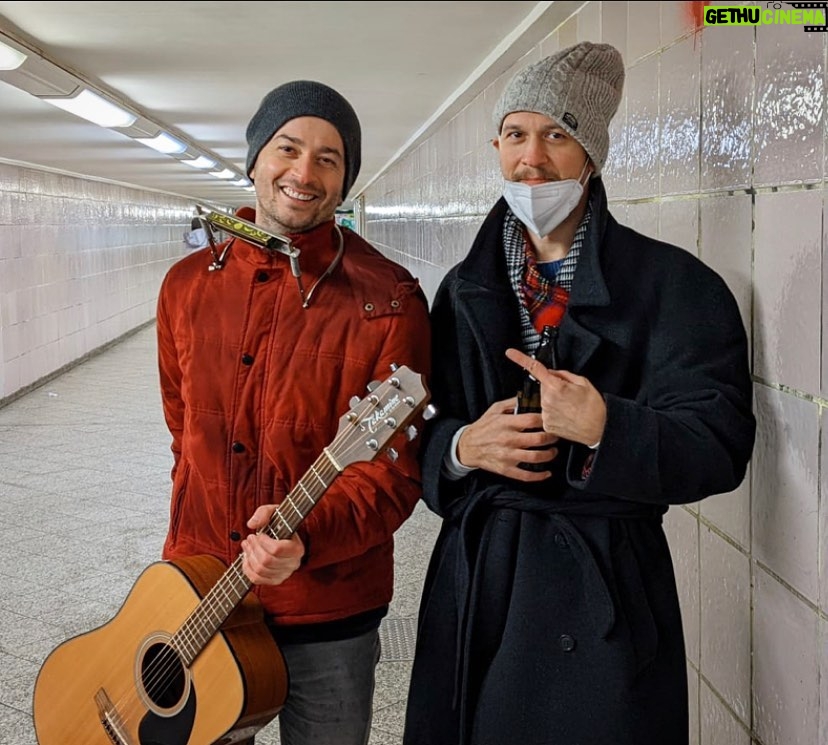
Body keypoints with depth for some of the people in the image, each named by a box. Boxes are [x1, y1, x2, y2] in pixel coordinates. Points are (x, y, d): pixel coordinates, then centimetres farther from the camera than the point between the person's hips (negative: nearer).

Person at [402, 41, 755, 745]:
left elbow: (720, 446, -12)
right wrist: (463, 446, -12)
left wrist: (604, 428, -27)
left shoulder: (675, 285, -6)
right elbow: (423, 431, 10)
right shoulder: (465, 289, 8)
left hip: (606, 583, -3)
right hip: (476, 574, 4)